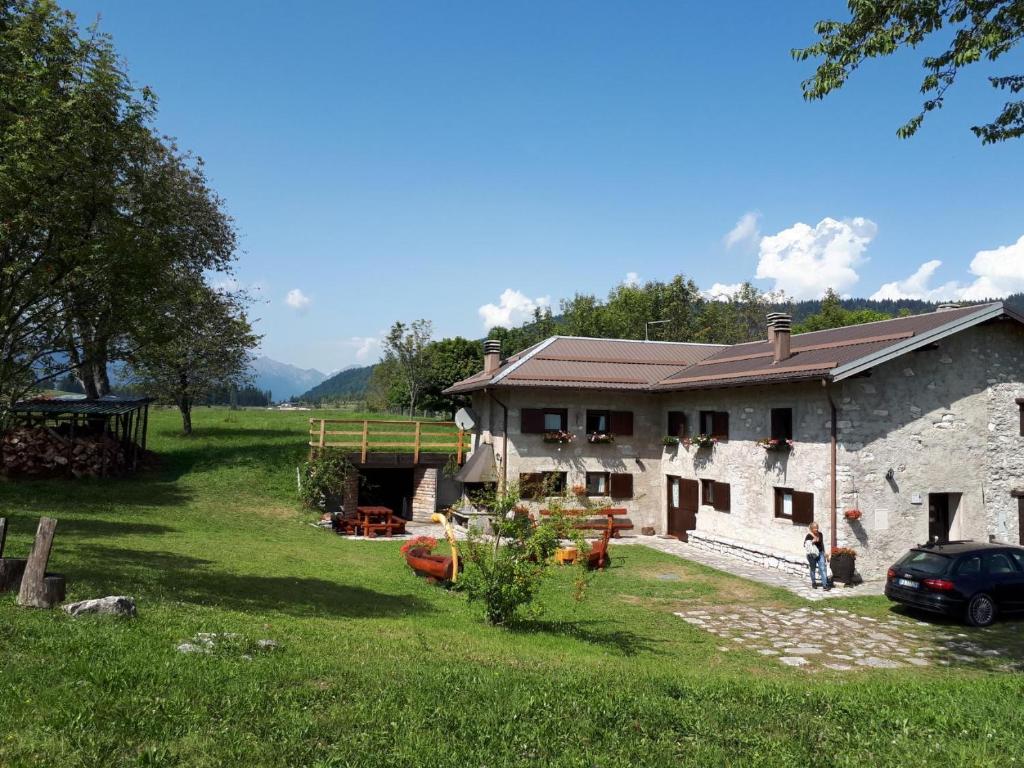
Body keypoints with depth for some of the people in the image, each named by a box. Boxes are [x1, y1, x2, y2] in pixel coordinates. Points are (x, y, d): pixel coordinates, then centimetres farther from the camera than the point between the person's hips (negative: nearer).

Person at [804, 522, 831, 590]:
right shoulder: (809, 536, -10)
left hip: (820, 553, 3)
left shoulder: (820, 534, 4)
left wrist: (824, 552, 21)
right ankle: (813, 583, 28)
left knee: (823, 568, -8)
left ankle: (824, 585, -12)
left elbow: (822, 543, 17)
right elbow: (805, 545, -15)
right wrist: (812, 542, -28)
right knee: (813, 569, 11)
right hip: (812, 554, -3)